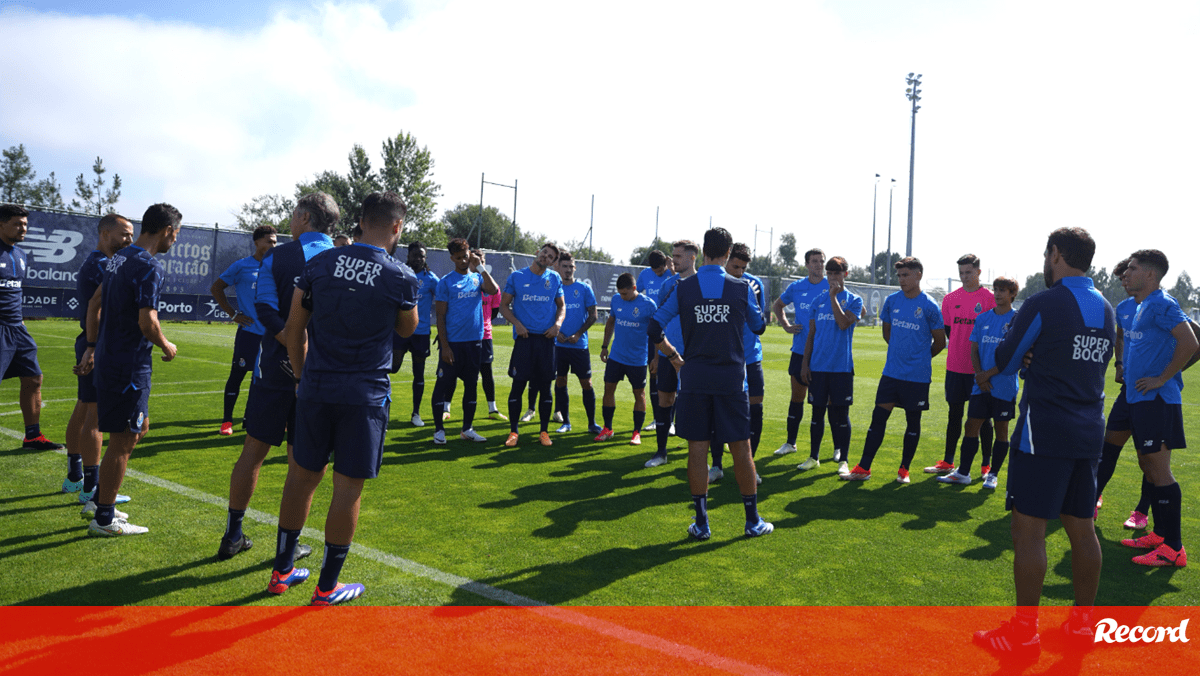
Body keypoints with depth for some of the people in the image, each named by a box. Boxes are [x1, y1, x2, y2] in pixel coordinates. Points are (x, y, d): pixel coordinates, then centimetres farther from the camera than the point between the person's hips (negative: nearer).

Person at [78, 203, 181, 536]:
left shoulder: (119, 258, 12)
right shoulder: (149, 267, -18)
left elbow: (95, 303, 19)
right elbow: (147, 322, -22)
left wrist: (92, 346, 24)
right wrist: (166, 346, -4)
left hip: (107, 356, 10)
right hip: (129, 363, -10)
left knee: (140, 427, 20)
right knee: (122, 440, 0)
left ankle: (99, 499, 27)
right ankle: (104, 518, 10)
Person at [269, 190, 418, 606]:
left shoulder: (320, 263, 3)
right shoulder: (400, 277, -8)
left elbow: (294, 329, 8)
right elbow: (408, 329, 10)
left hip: (315, 389, 4)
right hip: (365, 396, -4)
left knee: (303, 476, 16)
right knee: (348, 487, 5)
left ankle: (282, 571, 30)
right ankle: (327, 588, 16)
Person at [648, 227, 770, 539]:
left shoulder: (683, 288, -1)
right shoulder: (742, 288, -2)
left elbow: (654, 329, -1)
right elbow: (759, 327, 13)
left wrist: (673, 355, 13)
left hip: (694, 377, 1)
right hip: (731, 377, 0)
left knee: (697, 448, 6)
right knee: (740, 448, 8)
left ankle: (701, 523, 10)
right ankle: (753, 521, 18)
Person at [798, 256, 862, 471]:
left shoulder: (854, 300, 0)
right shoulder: (817, 301, 11)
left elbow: (844, 323, -18)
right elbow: (811, 335, 12)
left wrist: (833, 296, -14)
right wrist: (805, 363, 7)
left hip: (842, 366, -3)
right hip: (818, 366, 3)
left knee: (841, 413, 1)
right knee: (817, 411, 8)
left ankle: (843, 459, 10)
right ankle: (813, 457, 18)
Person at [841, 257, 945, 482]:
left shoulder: (929, 307, -9)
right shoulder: (891, 301, 4)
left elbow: (940, 342, 1)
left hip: (917, 376, -3)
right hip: (891, 371, 4)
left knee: (913, 421, 8)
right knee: (878, 417, 2)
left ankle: (904, 470, 20)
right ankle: (863, 468, 7)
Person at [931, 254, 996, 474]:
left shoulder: (989, 298, -5)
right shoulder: (950, 298, 7)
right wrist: (956, 348, 8)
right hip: (955, 365, 4)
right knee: (955, 412, 11)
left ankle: (986, 465, 13)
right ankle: (948, 463, 19)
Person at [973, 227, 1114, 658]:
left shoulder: (1042, 305, -11)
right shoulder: (1106, 310, 12)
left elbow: (1002, 364, -4)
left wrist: (1018, 349, 16)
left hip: (1045, 432, -8)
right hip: (1089, 432, 8)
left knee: (1029, 527, -4)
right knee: (1081, 527, 14)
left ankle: (1023, 634, 1)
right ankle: (1082, 622, 24)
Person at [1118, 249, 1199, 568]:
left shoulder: (1161, 304, -14)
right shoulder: (1142, 306, 16)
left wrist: (1162, 378, -19)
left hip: (1157, 400, -10)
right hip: (1140, 399, 10)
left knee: (1159, 471, -8)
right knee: (1149, 467, 16)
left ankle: (1173, 548, -3)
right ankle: (1160, 534, 27)